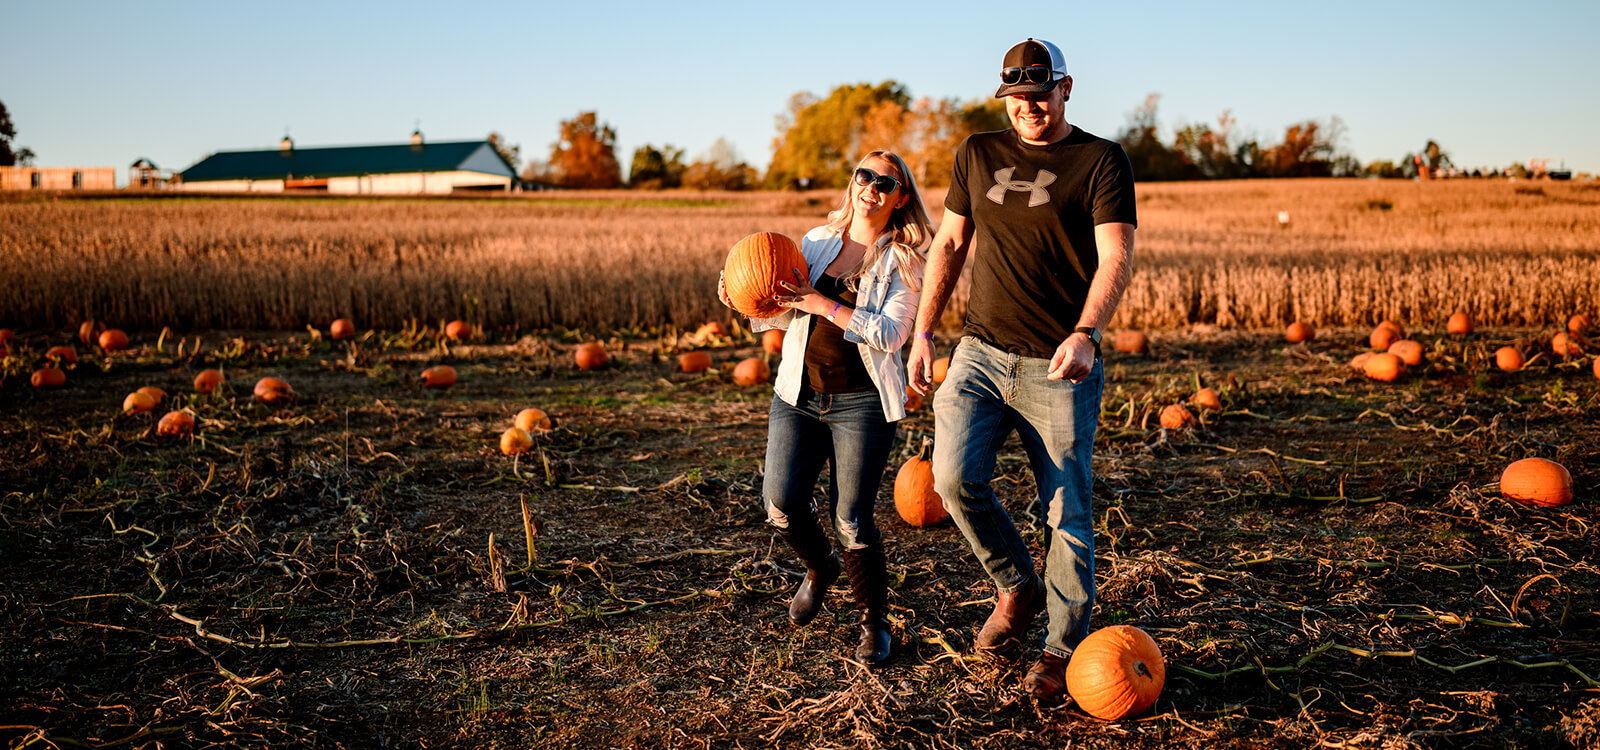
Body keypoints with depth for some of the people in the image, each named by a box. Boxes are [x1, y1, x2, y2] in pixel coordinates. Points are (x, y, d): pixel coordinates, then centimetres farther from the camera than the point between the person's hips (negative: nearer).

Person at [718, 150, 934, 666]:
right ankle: (819, 568, 29)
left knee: (852, 520, -6)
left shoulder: (903, 262, -2)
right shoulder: (818, 241, 10)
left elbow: (889, 334, -16)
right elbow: (784, 314, 17)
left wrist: (820, 303, -20)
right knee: (780, 502, -5)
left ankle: (875, 624, 17)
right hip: (799, 393, 4)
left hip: (860, 402, -4)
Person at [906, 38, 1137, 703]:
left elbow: (1116, 257, -11)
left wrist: (1085, 335, -28)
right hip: (980, 352, 3)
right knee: (955, 476, -15)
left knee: (1066, 512, 0)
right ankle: (1016, 588, 12)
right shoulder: (977, 154, 12)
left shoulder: (1101, 162, -1)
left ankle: (1064, 647, 19)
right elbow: (950, 244, 17)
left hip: (1059, 367, -3)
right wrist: (924, 331, 11)